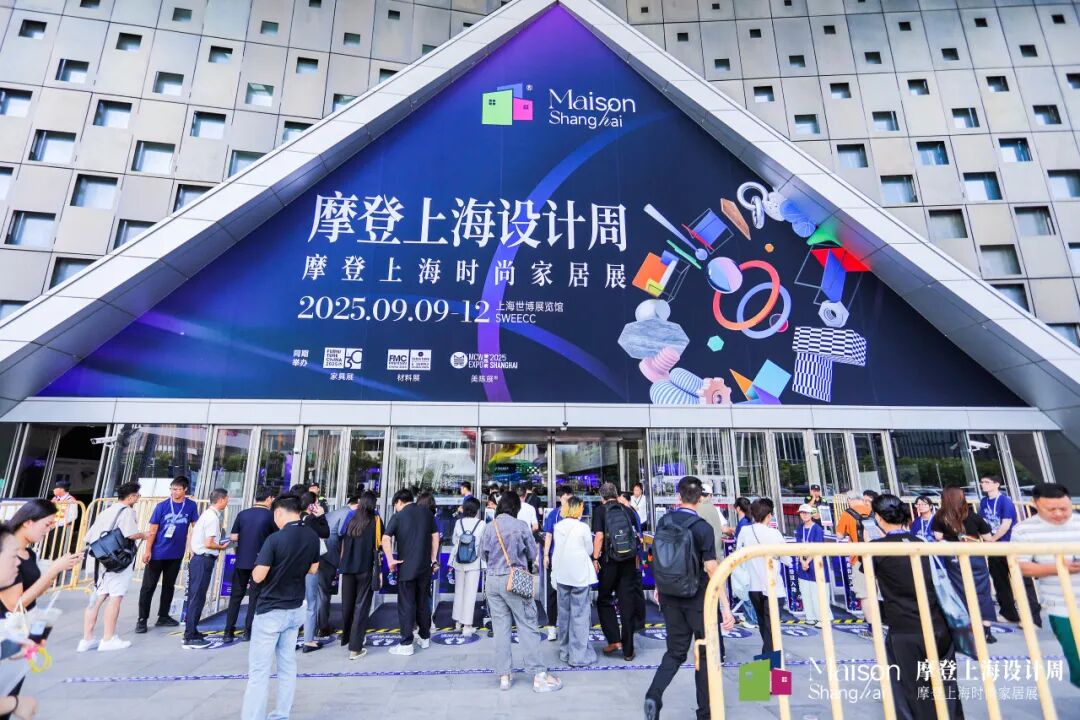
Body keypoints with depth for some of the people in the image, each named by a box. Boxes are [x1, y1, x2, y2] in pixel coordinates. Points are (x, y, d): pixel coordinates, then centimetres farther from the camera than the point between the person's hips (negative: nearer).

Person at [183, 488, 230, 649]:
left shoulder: (206, 514, 12)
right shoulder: (213, 517, -18)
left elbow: (193, 535, 19)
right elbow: (208, 544, -23)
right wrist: (221, 547, -5)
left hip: (197, 558, 10)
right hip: (204, 560, -10)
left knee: (194, 597, 17)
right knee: (198, 598, -4)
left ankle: (191, 632, 28)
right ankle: (190, 638, 2)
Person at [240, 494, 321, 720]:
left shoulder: (275, 539, -21)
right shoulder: (312, 537, -2)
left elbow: (258, 577, -16)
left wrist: (267, 565, 3)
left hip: (270, 612, -6)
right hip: (296, 610, 6)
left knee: (259, 670, 2)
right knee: (288, 663, 17)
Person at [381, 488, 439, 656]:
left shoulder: (398, 516, -6)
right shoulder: (427, 514, 6)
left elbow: (385, 539, -16)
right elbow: (435, 536, 7)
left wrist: (390, 560, -9)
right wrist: (433, 559, 12)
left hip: (406, 566, -4)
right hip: (425, 566, 4)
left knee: (406, 605, 5)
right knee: (423, 602, 15)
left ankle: (406, 644, 9)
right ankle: (425, 638, 25)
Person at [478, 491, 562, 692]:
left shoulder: (489, 528, 0)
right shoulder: (521, 526, -9)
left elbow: (483, 556, 9)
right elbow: (533, 555, 0)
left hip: (492, 580, 4)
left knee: (500, 627, 10)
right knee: (527, 626, 3)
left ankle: (503, 676, 16)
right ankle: (539, 675, 6)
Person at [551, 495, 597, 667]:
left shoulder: (558, 526, 1)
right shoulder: (583, 527, -12)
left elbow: (557, 547, 6)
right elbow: (589, 550, -1)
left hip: (561, 574, 5)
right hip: (580, 575, -5)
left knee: (564, 613, 14)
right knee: (579, 614, 2)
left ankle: (565, 651, 25)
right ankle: (578, 656, 4)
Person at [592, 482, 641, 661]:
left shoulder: (600, 510, -4)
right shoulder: (627, 510, 7)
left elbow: (599, 536, -14)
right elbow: (638, 536, 10)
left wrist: (595, 559, -7)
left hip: (609, 561, -3)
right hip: (629, 561, 3)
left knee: (604, 600, 15)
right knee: (627, 603, 8)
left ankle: (614, 640, 7)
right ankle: (628, 650, 13)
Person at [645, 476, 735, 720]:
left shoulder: (663, 521, -1)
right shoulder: (703, 528, -16)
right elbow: (712, 570, -20)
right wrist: (726, 608, -16)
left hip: (670, 596, 4)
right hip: (698, 598, -4)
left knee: (676, 650, 15)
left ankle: (654, 695, -4)